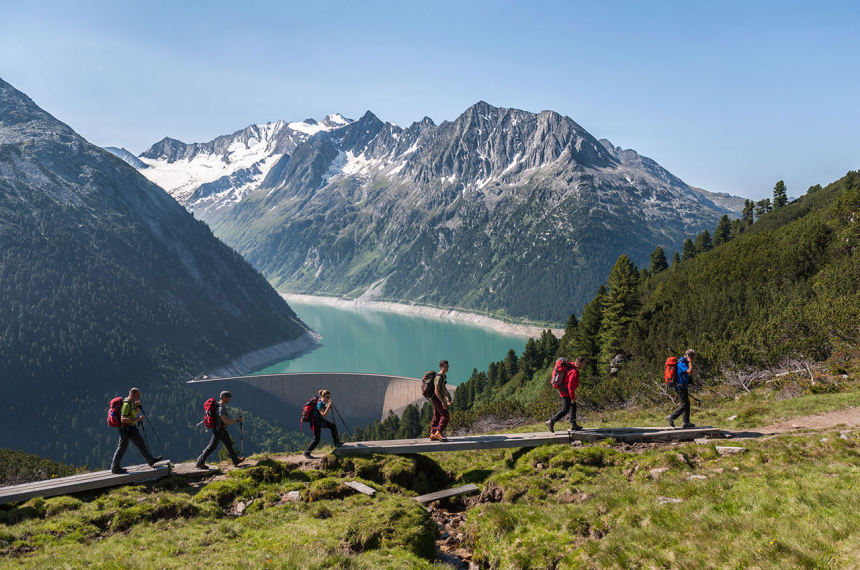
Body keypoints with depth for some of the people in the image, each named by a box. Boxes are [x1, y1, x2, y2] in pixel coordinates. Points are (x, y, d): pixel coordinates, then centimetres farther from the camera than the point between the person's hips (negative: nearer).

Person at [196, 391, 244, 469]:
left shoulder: (220, 404, 5)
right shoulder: (220, 408, -27)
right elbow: (226, 421, -32)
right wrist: (237, 420, -23)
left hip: (222, 429, 10)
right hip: (218, 430, -10)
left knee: (229, 444, 13)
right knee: (212, 447, -1)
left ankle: (235, 461, 20)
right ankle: (200, 462, 10)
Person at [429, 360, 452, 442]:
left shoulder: (444, 376, 12)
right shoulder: (438, 377, -20)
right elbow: (436, 391, -24)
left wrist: (447, 398, 24)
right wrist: (443, 402, -26)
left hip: (438, 399, 10)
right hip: (437, 399, -10)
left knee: (437, 417, 10)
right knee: (445, 415, -11)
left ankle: (432, 435, 14)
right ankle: (438, 432, -7)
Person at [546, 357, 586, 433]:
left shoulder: (572, 366, 5)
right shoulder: (574, 372, -26)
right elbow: (570, 386, -26)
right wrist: (572, 397, -20)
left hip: (563, 390, 11)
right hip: (566, 392, -11)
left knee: (573, 406, 16)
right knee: (565, 410, -8)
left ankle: (573, 424, 22)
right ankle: (551, 422, -3)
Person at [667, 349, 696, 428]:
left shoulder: (684, 362, 16)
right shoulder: (682, 363, -17)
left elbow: (691, 373, 24)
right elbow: (690, 371, -27)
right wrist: (690, 362, -19)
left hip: (683, 387, 11)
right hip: (681, 387, -11)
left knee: (687, 404, 12)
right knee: (685, 404, -9)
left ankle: (686, 422, 16)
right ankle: (671, 417, -6)